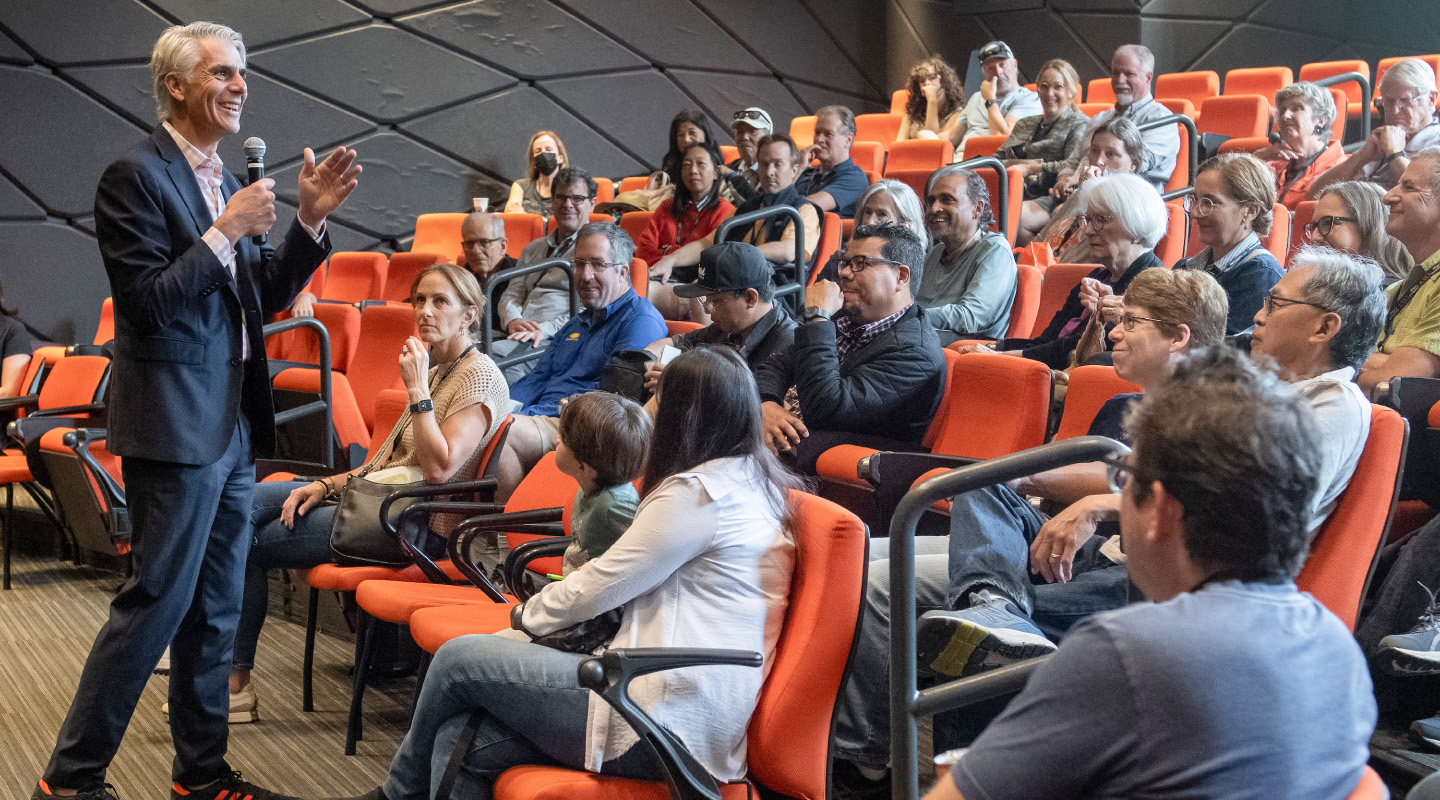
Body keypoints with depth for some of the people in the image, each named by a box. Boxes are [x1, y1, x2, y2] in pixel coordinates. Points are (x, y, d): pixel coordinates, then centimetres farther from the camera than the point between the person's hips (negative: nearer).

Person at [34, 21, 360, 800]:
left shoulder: (222, 179, 13)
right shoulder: (135, 175, -11)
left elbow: (263, 296, 16)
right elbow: (146, 303, -18)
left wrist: (309, 220, 5)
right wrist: (226, 232, -19)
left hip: (231, 425, 8)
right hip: (174, 423, -8)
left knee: (215, 609, 14)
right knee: (156, 602, -5)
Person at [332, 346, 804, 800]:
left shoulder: (699, 493, -14)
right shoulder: (755, 483, 16)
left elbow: (597, 588, -9)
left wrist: (526, 616, 10)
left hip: (666, 720, -9)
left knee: (458, 659, 2)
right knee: (460, 742, 4)